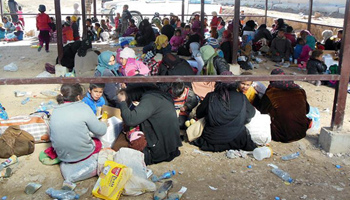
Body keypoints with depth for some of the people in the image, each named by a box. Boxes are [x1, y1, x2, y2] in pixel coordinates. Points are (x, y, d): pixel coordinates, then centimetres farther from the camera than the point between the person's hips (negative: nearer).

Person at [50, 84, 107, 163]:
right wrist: (104, 124, 13)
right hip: (82, 154, -5)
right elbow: (101, 131, -10)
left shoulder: (55, 111, -1)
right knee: (98, 142, 28)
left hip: (62, 156, 5)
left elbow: (51, 135, 9)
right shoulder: (83, 108, -16)